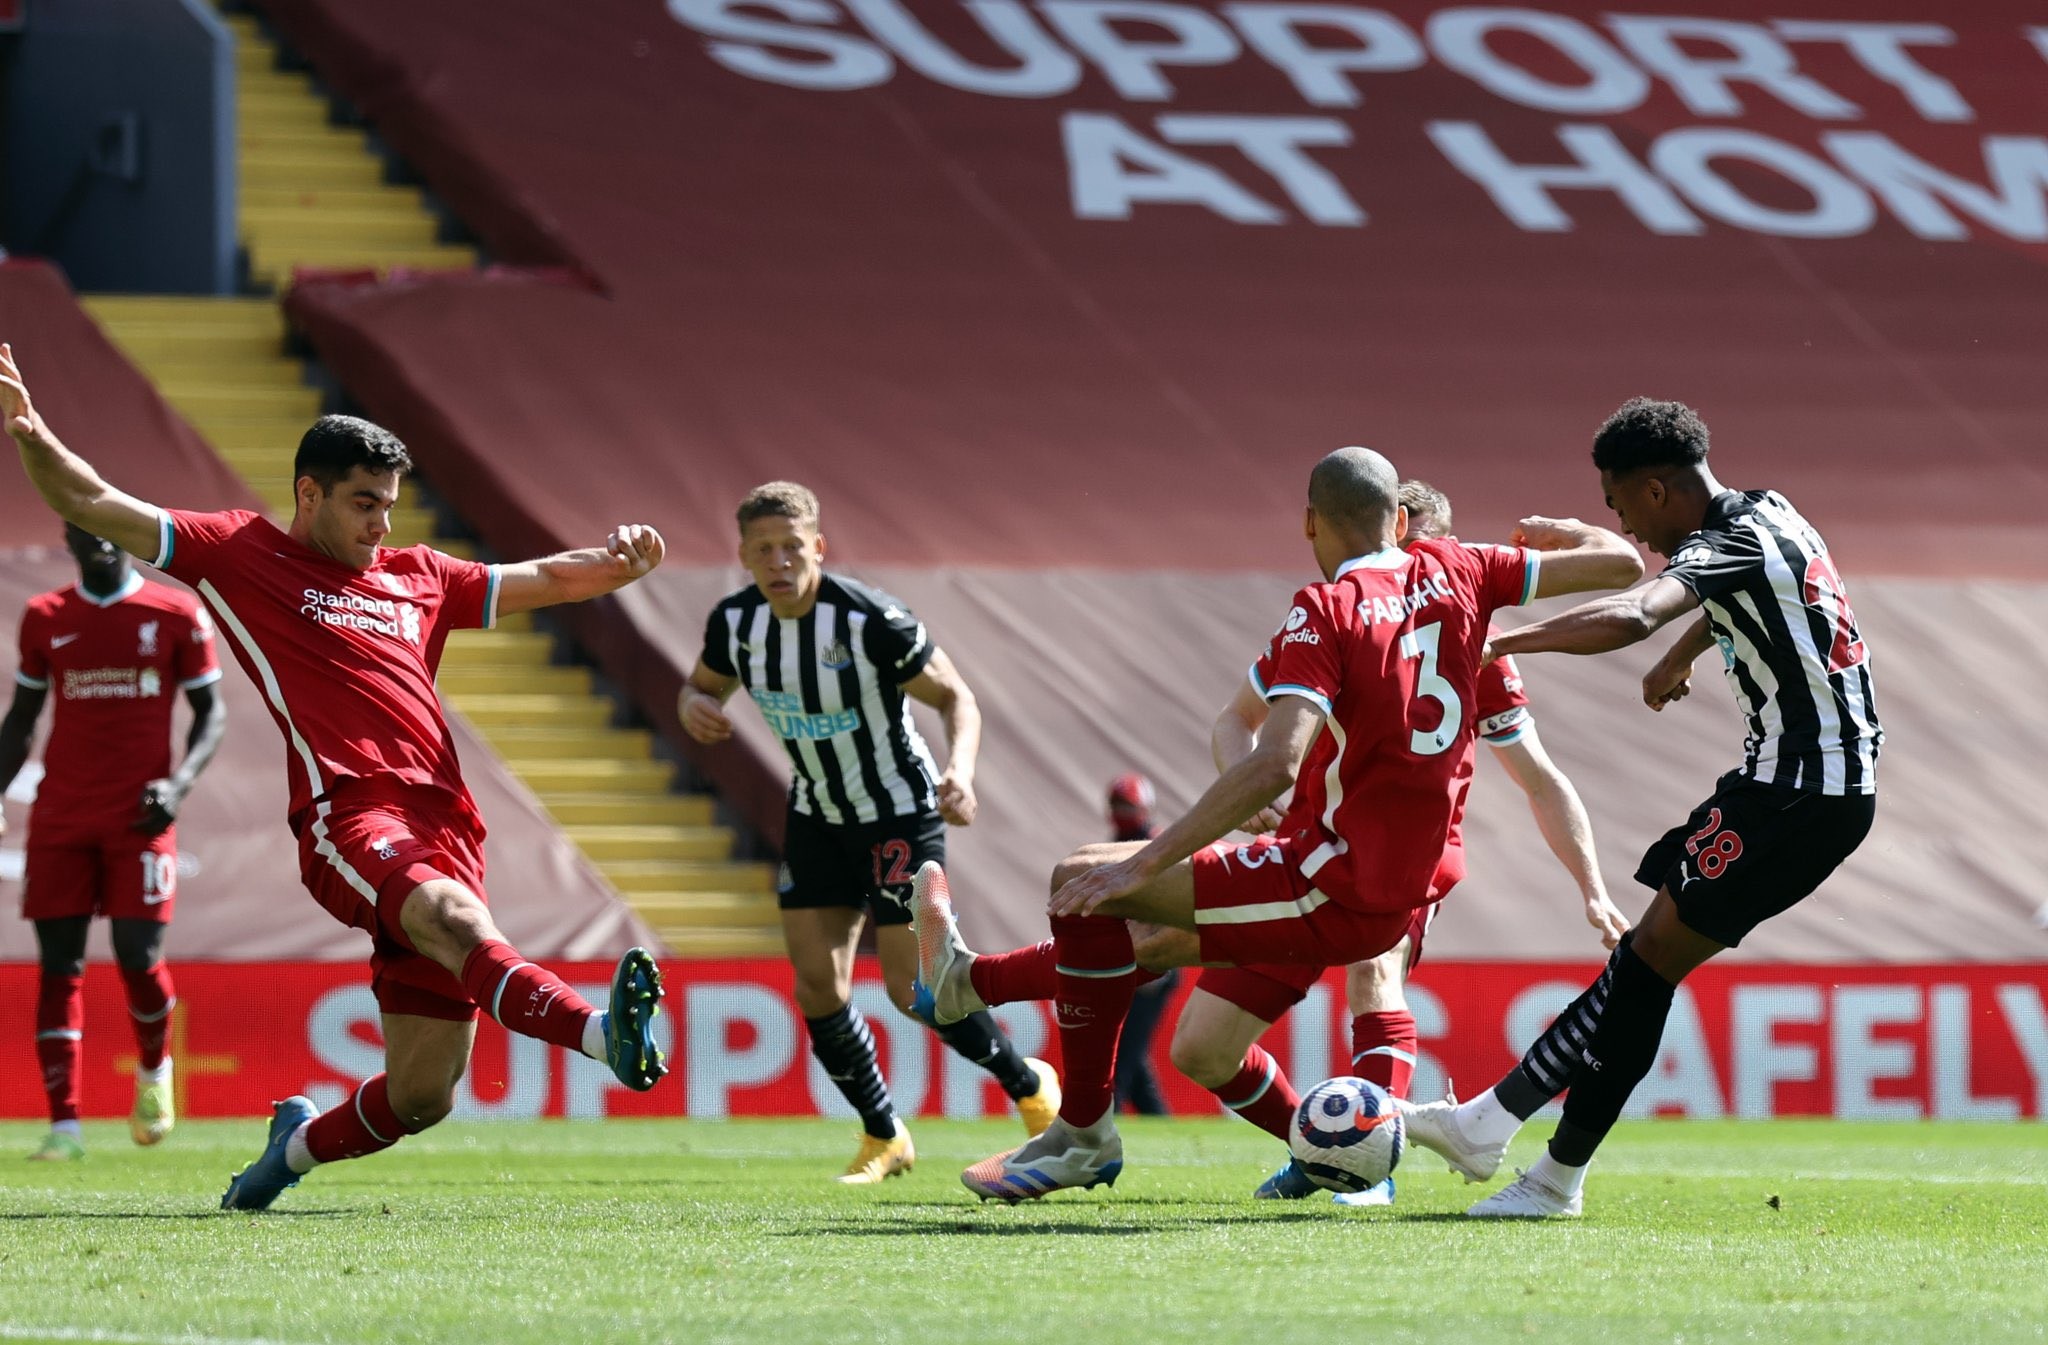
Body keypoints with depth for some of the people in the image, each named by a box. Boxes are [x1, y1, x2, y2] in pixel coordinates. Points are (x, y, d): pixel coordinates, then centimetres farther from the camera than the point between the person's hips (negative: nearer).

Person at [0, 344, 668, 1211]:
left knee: (421, 1097, -1)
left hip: (442, 828, 6)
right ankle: (604, 1035, -63)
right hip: (349, 815, -6)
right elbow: (93, 508, 10)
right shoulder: (243, 555, 13)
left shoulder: (417, 578, 27)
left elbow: (544, 581, 34)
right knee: (447, 912, -38)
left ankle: (299, 1142, 29)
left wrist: (615, 563, 14)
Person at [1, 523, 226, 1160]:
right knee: (58, 963, -4)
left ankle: (154, 1070, 23)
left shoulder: (177, 615, 1)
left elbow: (211, 712, 5)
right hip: (61, 816, 2)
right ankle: (64, 1126, -4)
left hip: (140, 816, -2)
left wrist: (180, 782, -11)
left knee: (138, 957, -9)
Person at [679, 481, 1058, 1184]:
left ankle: (1030, 1086, 16)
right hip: (817, 816, 5)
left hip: (900, 814, -5)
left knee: (912, 986, -9)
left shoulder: (871, 620, -25)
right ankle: (883, 1137, 14)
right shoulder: (735, 622, -9)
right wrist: (695, 706, -14)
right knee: (816, 979, -4)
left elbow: (955, 697, -15)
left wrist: (959, 771, -34)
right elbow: (703, 685, 11)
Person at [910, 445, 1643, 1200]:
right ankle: (967, 980, 42)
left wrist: (1142, 864, -27)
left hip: (1337, 895, -8)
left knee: (1086, 882, -3)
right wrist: (1551, 534, 32)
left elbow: (1275, 765, -27)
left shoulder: (1327, 611, -16)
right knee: (1156, 936, 24)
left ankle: (1083, 1135, 3)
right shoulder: (1455, 573, 3)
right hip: (1402, 897, 8)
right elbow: (1619, 561, 10)